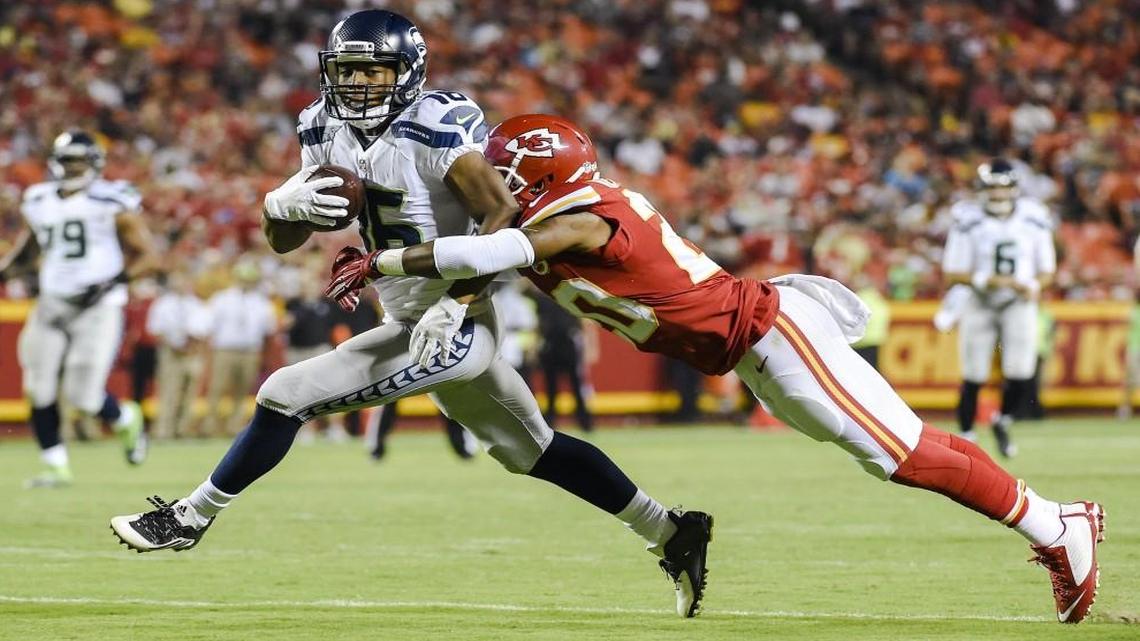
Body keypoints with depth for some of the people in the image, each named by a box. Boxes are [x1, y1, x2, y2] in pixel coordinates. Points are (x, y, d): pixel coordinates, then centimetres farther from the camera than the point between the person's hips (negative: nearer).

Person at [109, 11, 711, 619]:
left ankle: (189, 518, 4)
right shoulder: (328, 131, 5)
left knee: (286, 395, -11)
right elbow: (282, 241, 7)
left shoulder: (434, 128, -19)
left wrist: (455, 303, -30)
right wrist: (285, 203, -16)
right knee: (535, 451, 18)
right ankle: (671, 534, 26)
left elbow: (505, 215, -24)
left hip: (454, 326, -9)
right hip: (420, 325, 9)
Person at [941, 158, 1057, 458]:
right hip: (979, 306, -1)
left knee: (1021, 376, -11)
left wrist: (1034, 286, -14)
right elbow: (951, 275, -10)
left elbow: (1046, 270, 7)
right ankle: (966, 436, 17)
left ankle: (1003, 422, 20)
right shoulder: (968, 223, -10)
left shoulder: (1033, 221, -3)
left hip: (1019, 304, 1)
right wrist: (986, 280, -23)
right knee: (974, 378, -2)